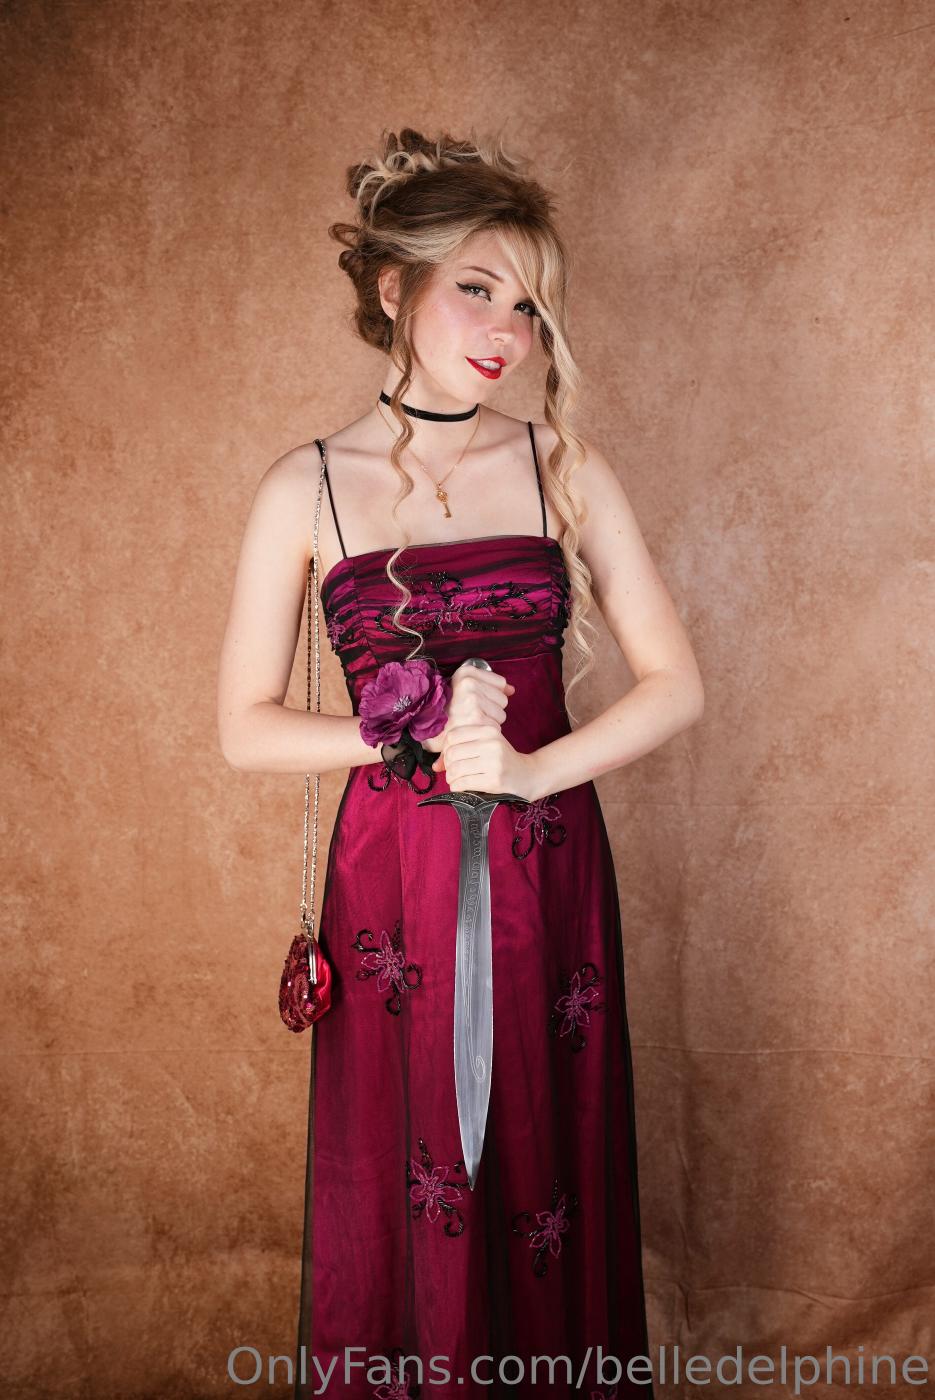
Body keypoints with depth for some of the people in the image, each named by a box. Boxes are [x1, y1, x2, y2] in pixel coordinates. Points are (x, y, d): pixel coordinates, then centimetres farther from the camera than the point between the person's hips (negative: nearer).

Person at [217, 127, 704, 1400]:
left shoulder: (565, 470, 0)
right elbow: (246, 727, -1)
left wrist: (530, 770, -14)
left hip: (549, 877, 1)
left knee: (552, 1179, 15)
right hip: (391, 882, -1)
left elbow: (675, 683, -1)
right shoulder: (307, 489, -3)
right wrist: (409, 737, -13)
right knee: (400, 1191, 13)